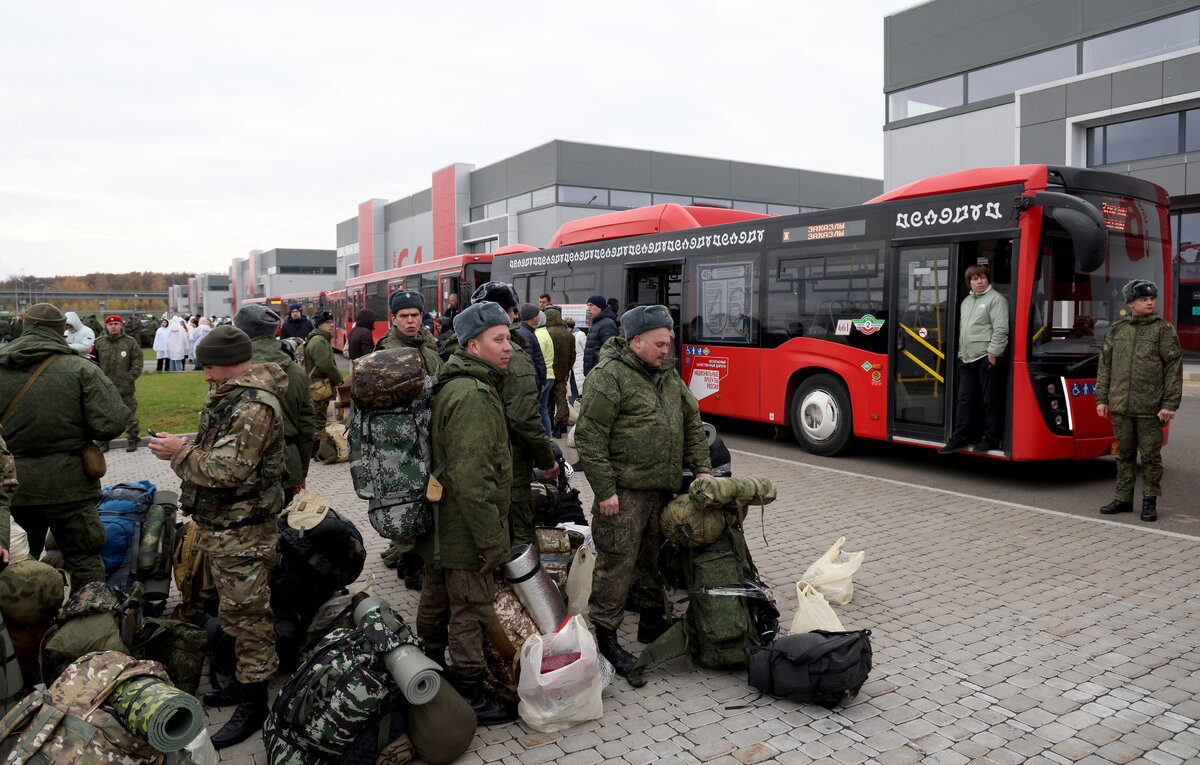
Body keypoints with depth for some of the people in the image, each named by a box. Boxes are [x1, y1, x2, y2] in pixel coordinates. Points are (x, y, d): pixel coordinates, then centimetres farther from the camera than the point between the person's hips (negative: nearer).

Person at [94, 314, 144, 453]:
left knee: (129, 415, 5)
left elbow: (137, 365, -1)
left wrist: (128, 380, -9)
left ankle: (133, 440, 18)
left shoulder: (131, 343, 1)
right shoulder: (99, 343, 5)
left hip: (126, 389, -2)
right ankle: (104, 441, 20)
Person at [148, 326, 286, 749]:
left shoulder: (255, 405, -22)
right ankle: (244, 680, 34)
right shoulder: (232, 395, 12)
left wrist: (180, 453, -15)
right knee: (237, 608, 20)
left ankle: (254, 703, 9)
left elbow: (231, 468, -26)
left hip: (241, 529, -11)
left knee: (245, 613, -2)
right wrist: (183, 448, 5)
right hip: (221, 523, 11)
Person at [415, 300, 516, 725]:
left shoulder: (450, 386, 11)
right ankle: (470, 697, 16)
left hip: (439, 526, 11)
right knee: (471, 610, 2)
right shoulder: (474, 395, -24)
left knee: (436, 599, 23)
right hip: (466, 530, -11)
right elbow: (471, 478, -29)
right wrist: (491, 538, -23)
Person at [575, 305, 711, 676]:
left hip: (661, 490, 8)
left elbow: (692, 422, 20)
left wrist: (701, 468, 9)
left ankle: (652, 623, 34)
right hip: (624, 491, -8)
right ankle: (603, 638, 8)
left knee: (652, 558, 19)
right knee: (617, 564, -4)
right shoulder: (609, 375, -13)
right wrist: (605, 490, -18)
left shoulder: (668, 375, 13)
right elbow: (589, 436, -16)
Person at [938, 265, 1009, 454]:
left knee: (991, 401, 0)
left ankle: (991, 439, 8)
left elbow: (1001, 330, -13)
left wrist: (993, 353, -18)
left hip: (987, 359, -8)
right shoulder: (966, 301, 20)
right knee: (965, 400, 9)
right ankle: (959, 438, 14)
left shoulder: (996, 299, -5)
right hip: (966, 360, 8)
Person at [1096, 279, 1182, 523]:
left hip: (1150, 407, -3)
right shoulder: (1116, 329, 9)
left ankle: (1150, 502, 14)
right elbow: (1105, 364, 12)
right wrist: (1102, 398, 8)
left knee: (1150, 455, 3)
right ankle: (1123, 499, 20)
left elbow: (1174, 368, -3)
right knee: (1124, 453, 10)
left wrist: (1170, 404, -9)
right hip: (1120, 405, 3)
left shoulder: (1164, 329, 0)